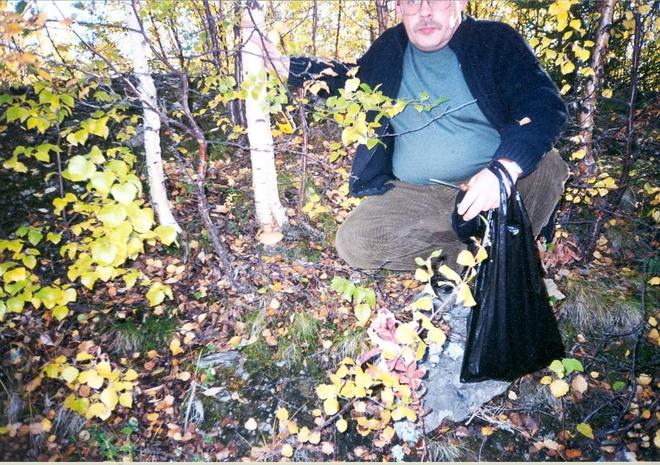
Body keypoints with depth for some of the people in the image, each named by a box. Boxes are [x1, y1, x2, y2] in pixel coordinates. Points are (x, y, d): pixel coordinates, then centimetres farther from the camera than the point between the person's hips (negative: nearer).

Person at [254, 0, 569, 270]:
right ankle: (471, 249, -7)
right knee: (353, 241, -19)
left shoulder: (495, 41, -2)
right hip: (416, 195, 3)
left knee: (545, 166, -31)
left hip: (489, 184, -3)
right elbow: (354, 79, 31)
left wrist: (505, 168, -32)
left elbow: (546, 105, -13)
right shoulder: (390, 48, 10)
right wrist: (285, 65, 21)